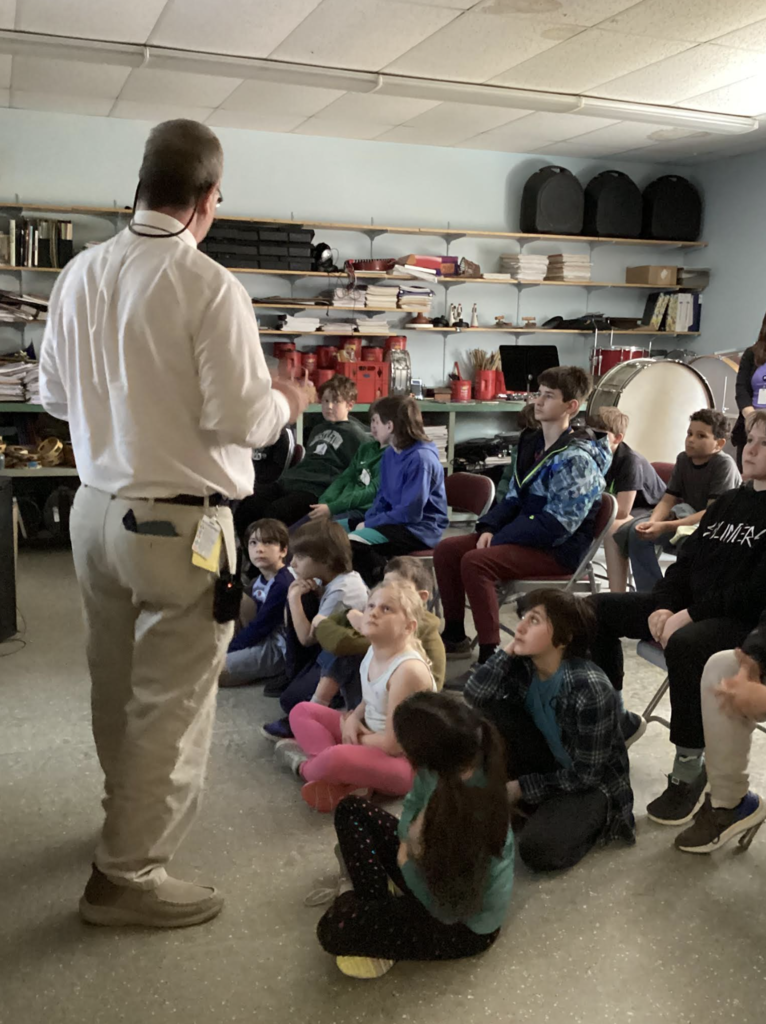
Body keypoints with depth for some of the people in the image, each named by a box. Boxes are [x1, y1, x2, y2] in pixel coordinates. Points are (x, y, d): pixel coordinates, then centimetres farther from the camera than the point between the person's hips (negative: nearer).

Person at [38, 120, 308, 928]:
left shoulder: (80, 274, 2)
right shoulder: (208, 286, -17)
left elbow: (54, 394, 10)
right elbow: (240, 418, -18)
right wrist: (286, 402, 3)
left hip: (96, 508, 7)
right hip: (177, 522, -7)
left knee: (117, 686, 22)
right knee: (170, 703, 6)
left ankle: (128, 810, 44)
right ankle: (128, 873, 17)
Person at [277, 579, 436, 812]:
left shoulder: (409, 670, -29)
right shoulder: (374, 651, -2)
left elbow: (393, 744, -26)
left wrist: (354, 739, -8)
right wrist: (353, 719, -6)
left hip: (404, 761, -10)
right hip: (371, 739, 10)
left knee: (337, 758, -37)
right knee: (302, 712, 5)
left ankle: (306, 766, 1)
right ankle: (348, 781, -15)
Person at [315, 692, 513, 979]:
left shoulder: (466, 816, -41)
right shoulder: (449, 764, -21)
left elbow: (446, 908, -30)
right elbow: (414, 805, 0)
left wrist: (408, 861, -17)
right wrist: (410, 840, -20)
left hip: (465, 924, -8)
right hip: (439, 868, 8)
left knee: (334, 927, -20)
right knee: (351, 810, 9)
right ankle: (376, 905, 6)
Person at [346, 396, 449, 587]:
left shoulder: (421, 458, -22)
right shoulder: (390, 453, 7)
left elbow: (410, 512, -24)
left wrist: (369, 524, -16)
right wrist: (368, 520, -2)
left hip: (419, 528, -10)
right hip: (396, 520, 10)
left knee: (352, 542, -29)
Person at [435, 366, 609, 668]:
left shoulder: (576, 458, -17)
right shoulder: (531, 443, 11)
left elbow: (557, 523, -22)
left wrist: (500, 540, -19)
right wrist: (489, 527, -4)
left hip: (559, 550, -9)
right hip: (524, 536, 9)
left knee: (475, 562, -28)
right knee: (446, 550, -1)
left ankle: (489, 655, -23)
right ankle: (454, 637, 10)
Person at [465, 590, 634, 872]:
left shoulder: (589, 689, -29)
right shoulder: (524, 667, -11)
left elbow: (586, 774, -22)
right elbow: (474, 696, -23)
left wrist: (522, 788, -17)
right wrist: (509, 650, -25)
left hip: (593, 785, -6)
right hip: (548, 765, 6)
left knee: (538, 850, -30)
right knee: (489, 712, -15)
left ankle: (596, 819, 1)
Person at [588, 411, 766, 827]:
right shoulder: (728, 501, 17)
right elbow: (687, 560, 13)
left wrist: (691, 614, -22)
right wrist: (664, 606, -5)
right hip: (688, 608, 9)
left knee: (685, 644, -40)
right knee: (597, 609, 2)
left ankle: (689, 769, -25)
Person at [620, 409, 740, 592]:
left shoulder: (724, 464, -18)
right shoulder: (683, 459, 0)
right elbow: (667, 500, -2)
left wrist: (665, 527, -33)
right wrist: (652, 523, -25)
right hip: (690, 520, 7)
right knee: (635, 531, -13)